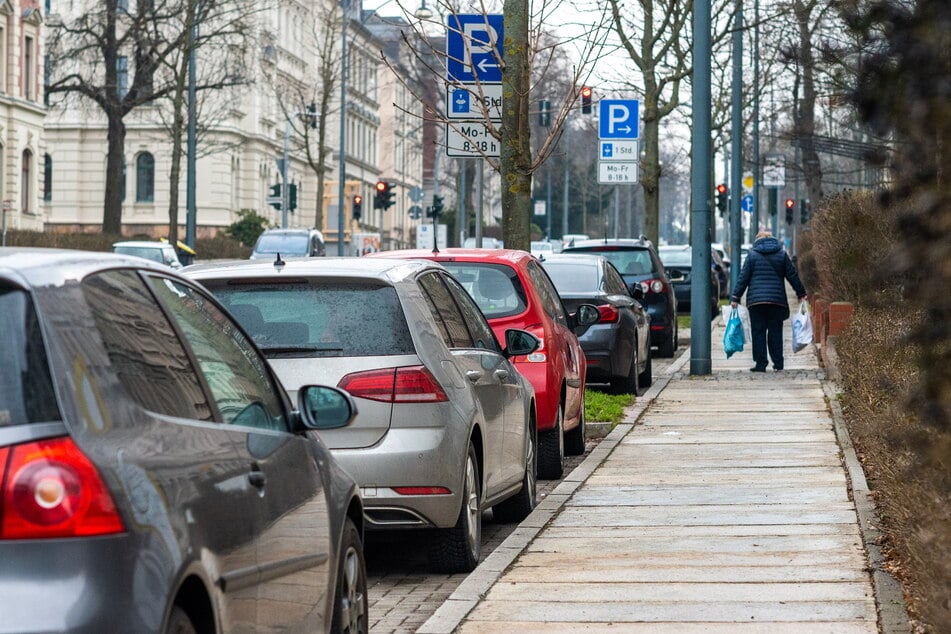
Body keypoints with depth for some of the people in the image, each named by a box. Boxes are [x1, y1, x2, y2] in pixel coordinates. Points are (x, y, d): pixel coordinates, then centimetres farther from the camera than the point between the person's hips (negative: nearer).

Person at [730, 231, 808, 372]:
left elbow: (743, 278, 1)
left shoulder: (752, 255, 4)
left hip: (756, 300, -2)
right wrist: (801, 293, 17)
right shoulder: (782, 254, 8)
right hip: (777, 300, 2)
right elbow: (792, 275, 9)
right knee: (775, 331, 7)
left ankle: (760, 363, -2)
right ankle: (778, 363, 7)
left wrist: (735, 297, 4)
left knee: (758, 331, 2)